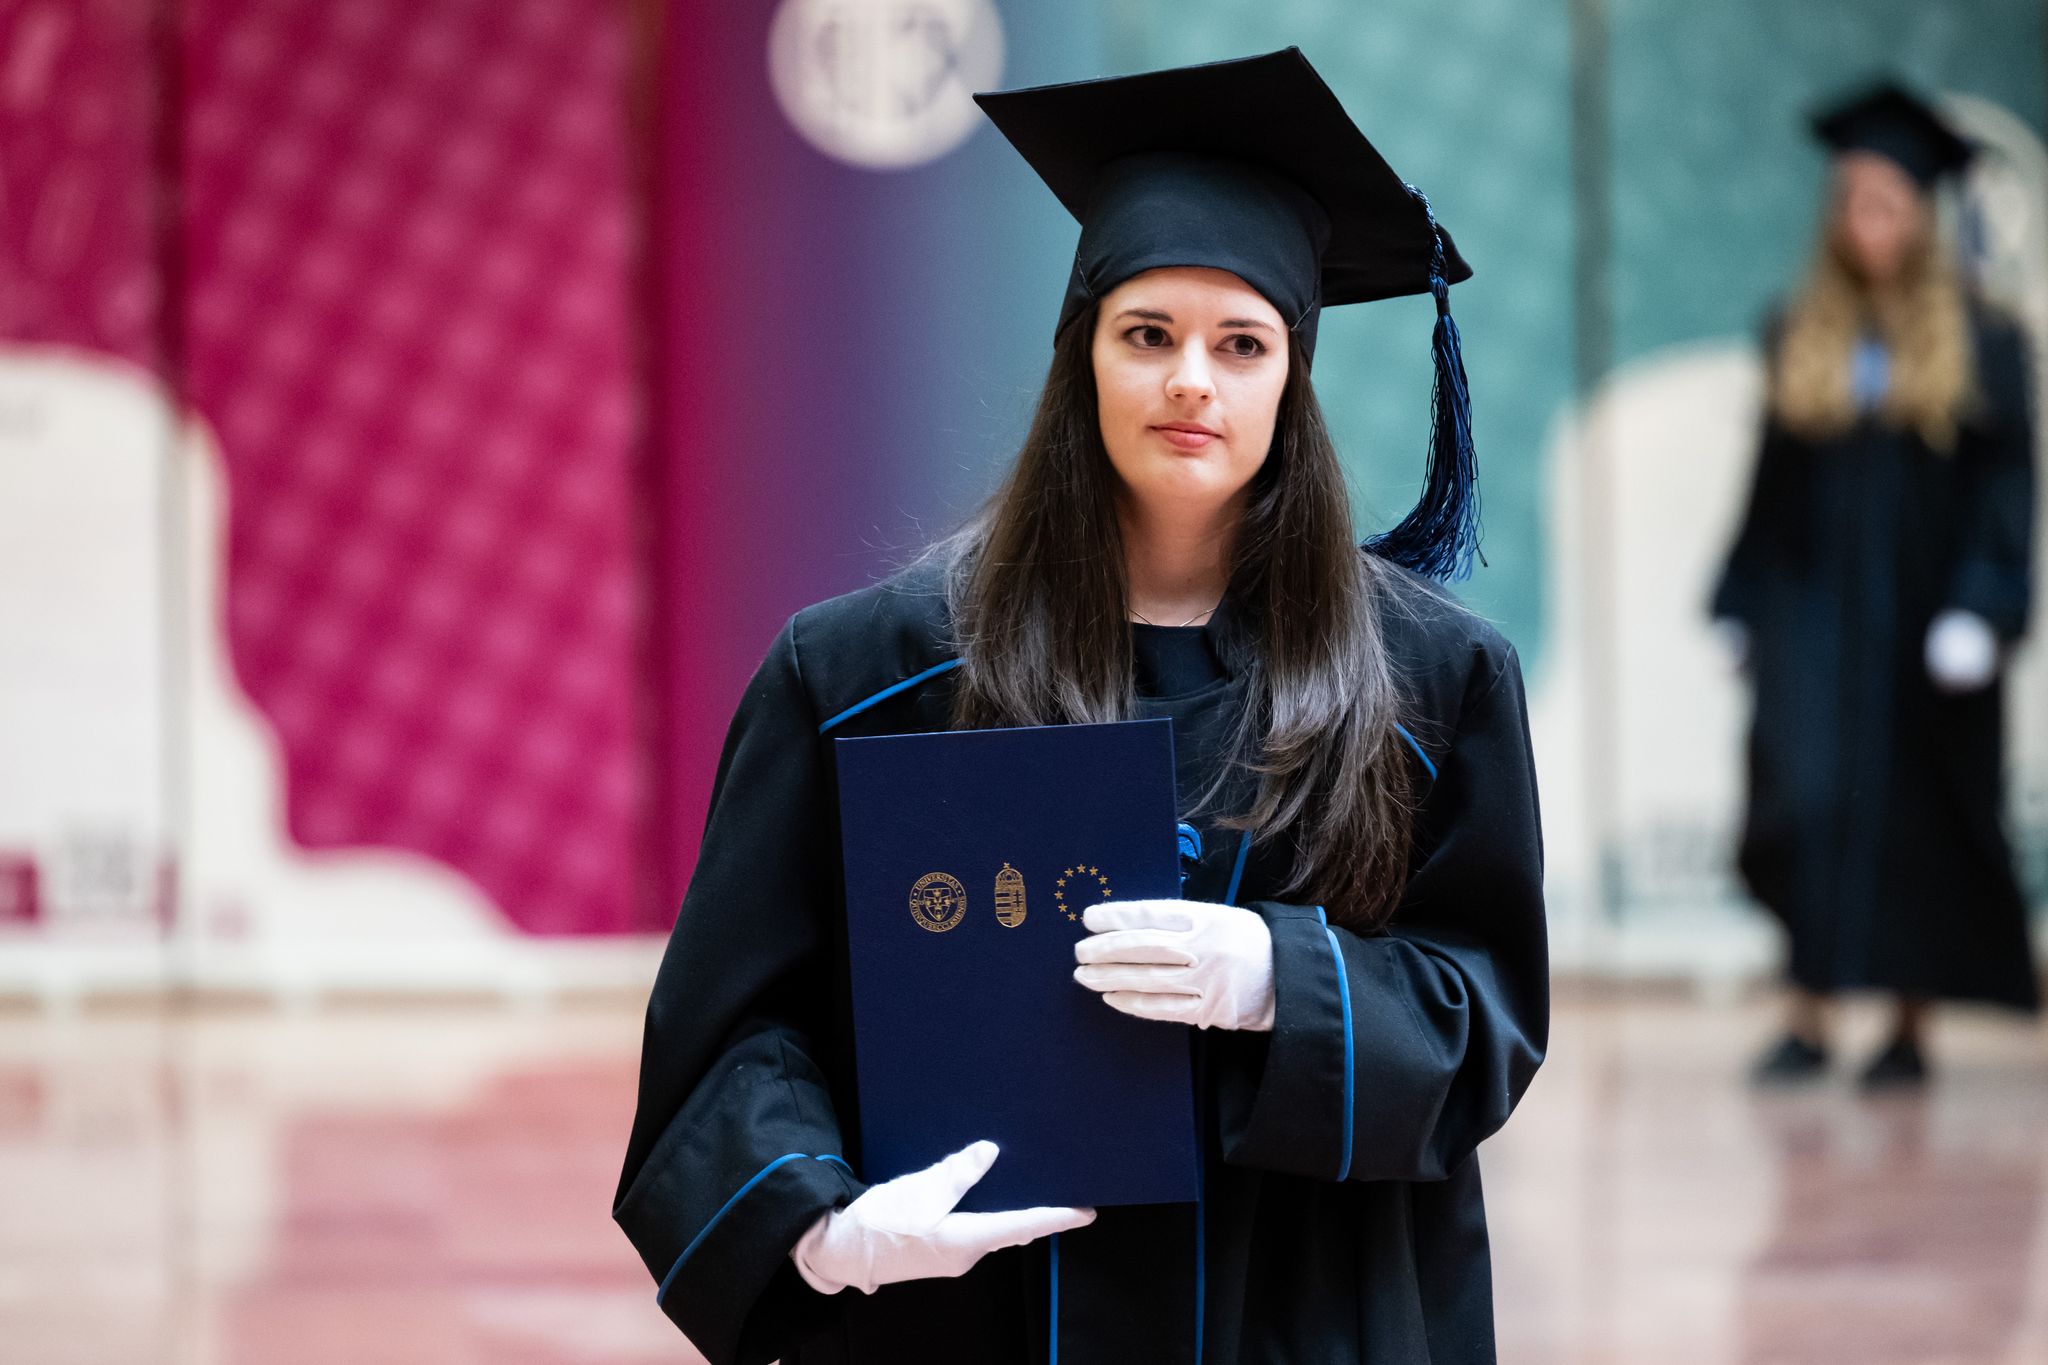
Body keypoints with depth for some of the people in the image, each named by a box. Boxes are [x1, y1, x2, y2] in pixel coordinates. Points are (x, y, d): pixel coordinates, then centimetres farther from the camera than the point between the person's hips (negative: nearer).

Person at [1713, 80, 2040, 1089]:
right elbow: (1770, 481, 10)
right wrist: (1743, 611, 6)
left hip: (1922, 619, -1)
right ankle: (1808, 1017, -11)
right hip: (1815, 616, 1)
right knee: (1807, 799, -12)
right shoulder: (1798, 341, 7)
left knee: (1922, 812, 5)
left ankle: (1912, 1026, 14)